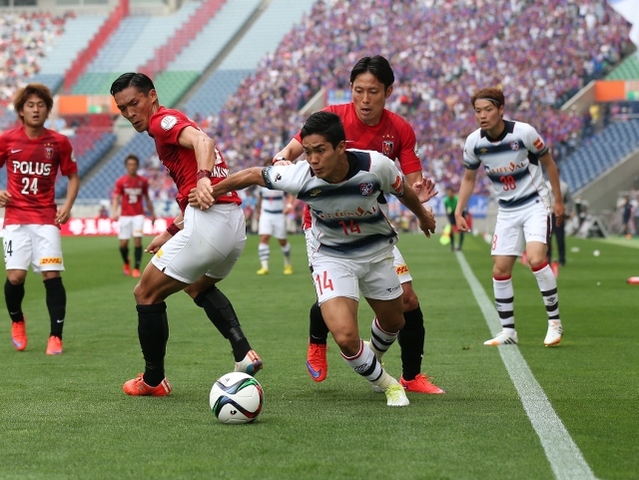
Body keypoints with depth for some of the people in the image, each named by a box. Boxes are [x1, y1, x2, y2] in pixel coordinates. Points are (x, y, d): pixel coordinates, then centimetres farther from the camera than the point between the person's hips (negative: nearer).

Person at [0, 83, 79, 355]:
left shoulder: (59, 142, 1)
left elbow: (73, 176, 11)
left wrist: (67, 205, -4)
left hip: (47, 219, 0)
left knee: (52, 275, -9)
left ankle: (55, 337, 0)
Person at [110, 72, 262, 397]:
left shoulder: (163, 121, -3)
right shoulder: (178, 123, 25)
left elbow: (202, 140, -26)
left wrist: (204, 176, -43)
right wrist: (170, 232, 29)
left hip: (207, 223, -10)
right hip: (235, 224, 10)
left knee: (146, 295, 5)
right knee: (198, 286, 35)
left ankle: (153, 380, 16)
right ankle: (243, 352, 16)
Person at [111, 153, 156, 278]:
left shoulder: (143, 181, 5)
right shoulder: (120, 181, 0)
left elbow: (147, 198, 15)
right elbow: (115, 198, -5)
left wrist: (152, 213, 16)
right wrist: (114, 212, -22)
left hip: (138, 215, 0)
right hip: (125, 215, 0)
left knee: (137, 240, -14)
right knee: (123, 243, 0)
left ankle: (136, 268, -9)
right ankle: (126, 263, 30)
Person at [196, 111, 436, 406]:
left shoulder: (377, 166, -29)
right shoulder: (298, 177, -32)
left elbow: (403, 192, -6)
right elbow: (255, 174, -12)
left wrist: (423, 215, 13)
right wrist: (212, 191, -13)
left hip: (376, 251, 2)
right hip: (331, 257, -2)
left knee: (393, 322, 22)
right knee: (346, 337, -21)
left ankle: (372, 359, 59)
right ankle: (387, 384, 9)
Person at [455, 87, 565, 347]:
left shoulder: (523, 132, -19)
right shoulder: (474, 142, -8)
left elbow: (548, 162, -3)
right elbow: (469, 177, 10)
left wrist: (558, 200, 0)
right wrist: (458, 211, 3)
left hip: (535, 203, -5)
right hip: (506, 210, 5)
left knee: (536, 259, -24)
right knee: (500, 271, 1)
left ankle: (554, 322, -11)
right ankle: (508, 331, 13)